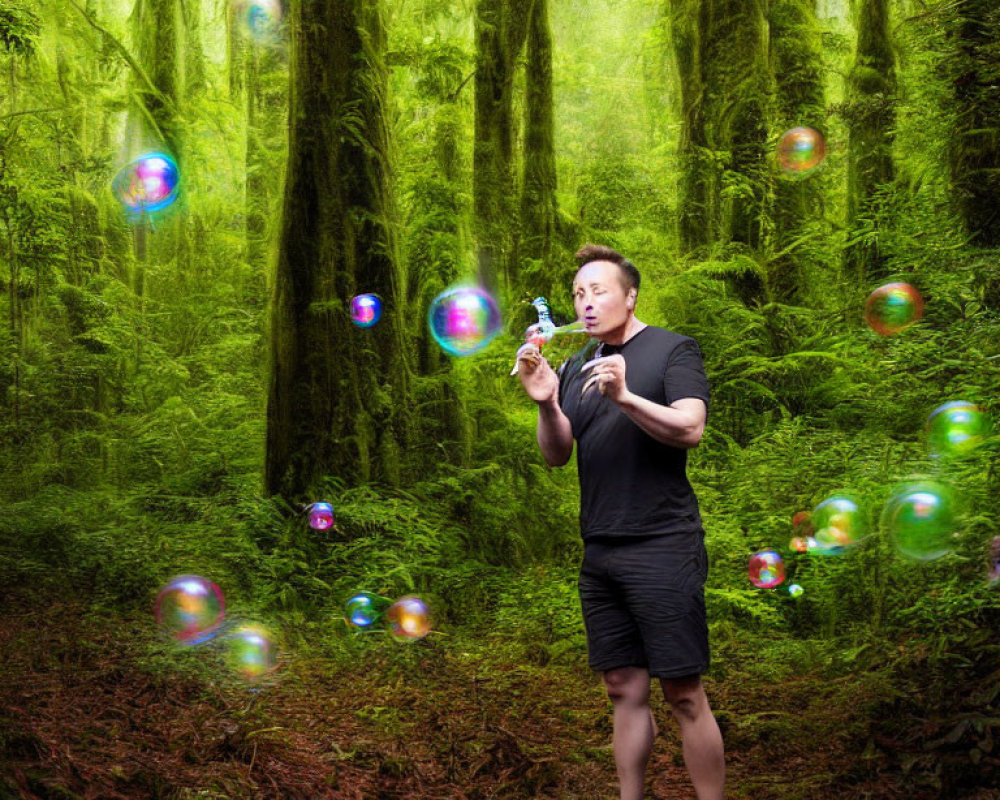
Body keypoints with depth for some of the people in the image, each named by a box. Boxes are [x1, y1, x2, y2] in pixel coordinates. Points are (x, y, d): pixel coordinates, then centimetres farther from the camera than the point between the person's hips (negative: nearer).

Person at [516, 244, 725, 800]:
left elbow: (690, 429, -13)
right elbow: (557, 455, 7)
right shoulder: (576, 367, 16)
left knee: (683, 692, -4)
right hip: (601, 554, 5)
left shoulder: (673, 350, 0)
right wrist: (546, 404, -12)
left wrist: (625, 397, -27)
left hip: (662, 547, -5)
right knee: (624, 689, 8)